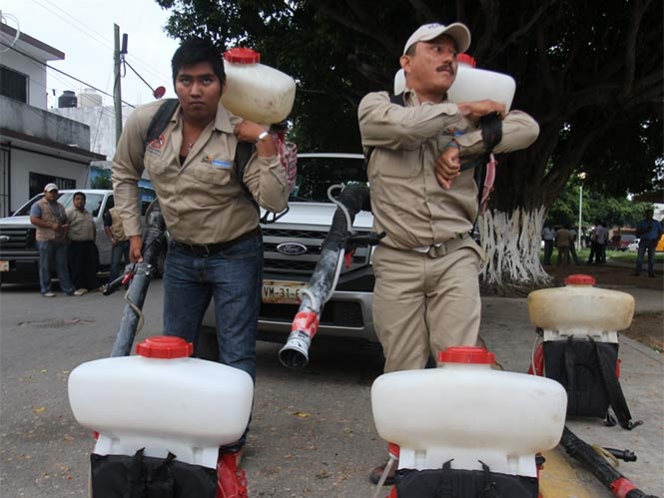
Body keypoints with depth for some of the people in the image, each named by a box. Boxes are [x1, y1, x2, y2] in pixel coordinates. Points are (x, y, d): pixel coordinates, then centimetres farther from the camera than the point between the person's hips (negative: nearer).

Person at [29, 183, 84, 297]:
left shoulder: (60, 206, 22)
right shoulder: (38, 205, 1)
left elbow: (65, 220, 29)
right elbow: (33, 220, -10)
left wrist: (66, 226, 4)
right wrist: (51, 226, -16)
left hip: (60, 240, 6)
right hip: (45, 240, -6)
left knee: (62, 265, 5)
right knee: (45, 266, -2)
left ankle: (68, 289, 5)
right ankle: (45, 290, 3)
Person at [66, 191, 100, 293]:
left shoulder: (88, 214, 20)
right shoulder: (69, 212, -4)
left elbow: (94, 228, 26)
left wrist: (93, 239, 16)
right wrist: (68, 239, -16)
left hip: (89, 244, 7)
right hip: (76, 244, -7)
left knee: (92, 265, 8)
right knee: (77, 266, -4)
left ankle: (93, 285, 15)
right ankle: (80, 286, 0)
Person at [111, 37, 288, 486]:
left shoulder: (239, 136, -18)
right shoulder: (147, 122, -8)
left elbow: (275, 201, -23)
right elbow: (125, 175, 9)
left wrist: (265, 141, -29)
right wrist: (134, 230, 7)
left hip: (236, 254, -4)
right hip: (181, 253, 5)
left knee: (237, 356, 1)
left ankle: (232, 440, 15)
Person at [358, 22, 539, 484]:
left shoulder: (468, 114, 15)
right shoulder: (378, 104, 10)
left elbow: (527, 127, -1)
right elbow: (396, 125, -16)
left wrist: (462, 147, -11)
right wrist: (462, 111, -5)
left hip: (455, 258, 1)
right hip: (398, 262, -1)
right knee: (403, 371, 3)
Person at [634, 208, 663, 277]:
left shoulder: (657, 223, 12)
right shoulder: (641, 223, 11)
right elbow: (637, 232, 5)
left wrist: (657, 240, -4)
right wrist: (645, 231, -12)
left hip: (652, 242, 0)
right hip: (643, 241, 0)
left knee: (651, 258, -4)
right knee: (639, 257, -8)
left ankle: (651, 273, -2)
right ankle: (637, 272, -7)